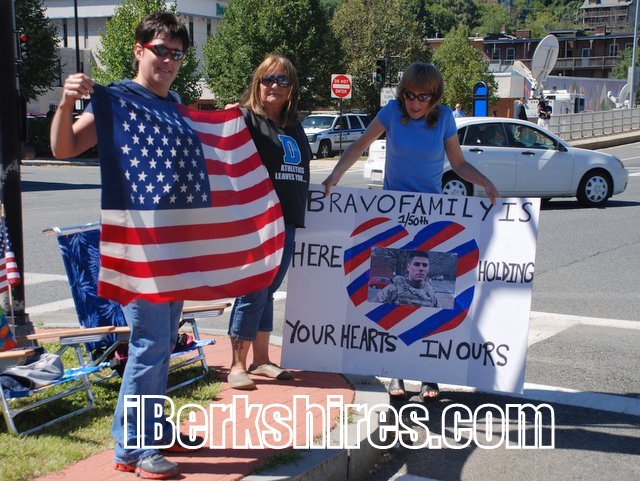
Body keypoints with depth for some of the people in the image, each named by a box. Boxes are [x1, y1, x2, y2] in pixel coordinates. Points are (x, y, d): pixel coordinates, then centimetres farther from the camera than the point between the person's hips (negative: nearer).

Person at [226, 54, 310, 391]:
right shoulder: (248, 119, -6)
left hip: (286, 222, 7)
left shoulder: (294, 126, 17)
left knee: (267, 291, 14)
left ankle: (260, 359, 23)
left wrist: (298, 216, 20)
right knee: (253, 292, -5)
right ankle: (238, 365, 5)